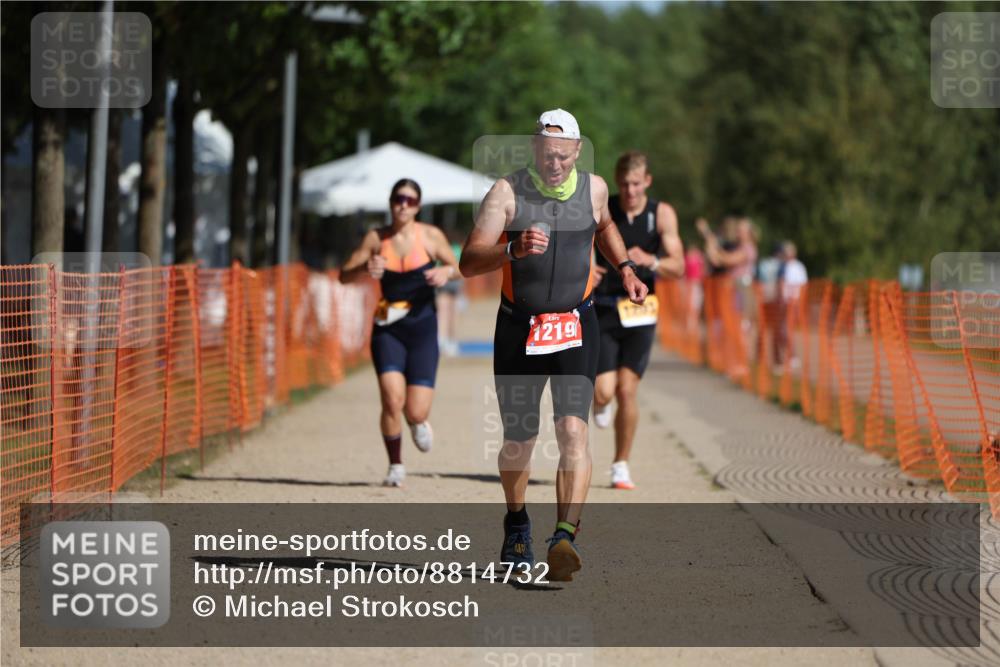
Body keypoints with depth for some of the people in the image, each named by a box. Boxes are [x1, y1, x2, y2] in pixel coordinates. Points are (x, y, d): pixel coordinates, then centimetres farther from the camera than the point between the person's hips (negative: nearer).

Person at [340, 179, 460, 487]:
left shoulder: (430, 236, 0)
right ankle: (395, 465, 4)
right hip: (388, 328, 0)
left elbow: (458, 268, 11)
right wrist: (365, 269, -17)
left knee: (416, 413, -6)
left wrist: (447, 271, -12)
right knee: (392, 400, -18)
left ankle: (419, 422, 34)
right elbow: (344, 275, 5)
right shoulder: (376, 239, 3)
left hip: (422, 327, 0)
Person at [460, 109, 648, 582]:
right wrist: (512, 249, -33)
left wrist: (625, 268, 17)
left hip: (575, 329, 1)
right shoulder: (508, 192, -9)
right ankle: (516, 526, 36)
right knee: (518, 440, 9)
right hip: (519, 329, 0)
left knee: (573, 430, -18)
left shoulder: (593, 188, 2)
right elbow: (469, 262, -16)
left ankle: (565, 538, -28)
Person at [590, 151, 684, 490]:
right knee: (604, 392, -11)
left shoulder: (662, 214, -2)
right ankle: (600, 404, 29)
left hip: (640, 312, 0)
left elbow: (678, 266, -6)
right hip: (603, 310, 0)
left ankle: (621, 466, 8)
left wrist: (651, 261, -27)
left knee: (627, 390, -9)